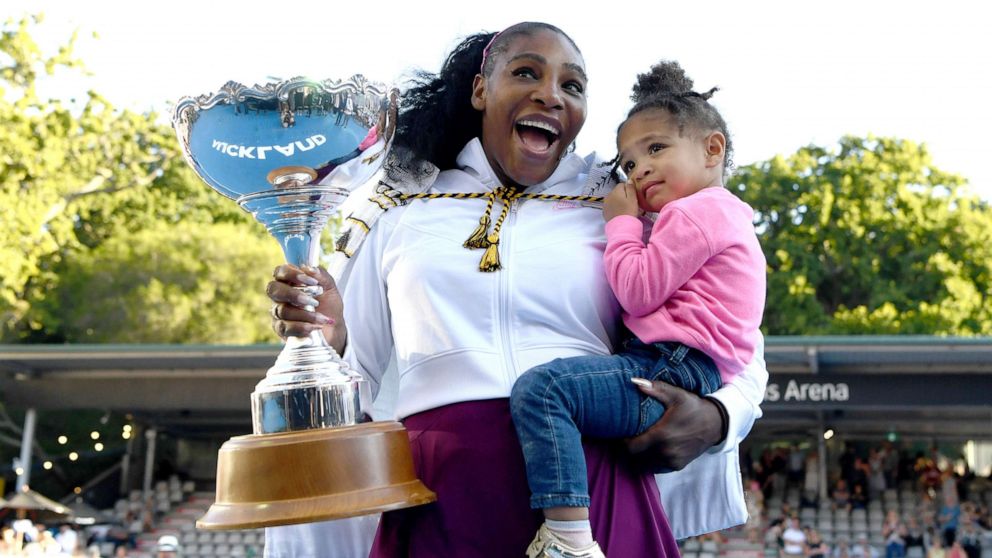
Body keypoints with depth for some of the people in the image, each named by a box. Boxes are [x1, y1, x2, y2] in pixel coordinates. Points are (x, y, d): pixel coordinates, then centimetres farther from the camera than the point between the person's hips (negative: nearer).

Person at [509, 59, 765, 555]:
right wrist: (629, 223, 22)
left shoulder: (700, 210, -5)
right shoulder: (720, 215, 29)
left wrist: (621, 222, 1)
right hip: (679, 375, 12)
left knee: (540, 387, -28)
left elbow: (638, 292, -12)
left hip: (673, 374, -12)